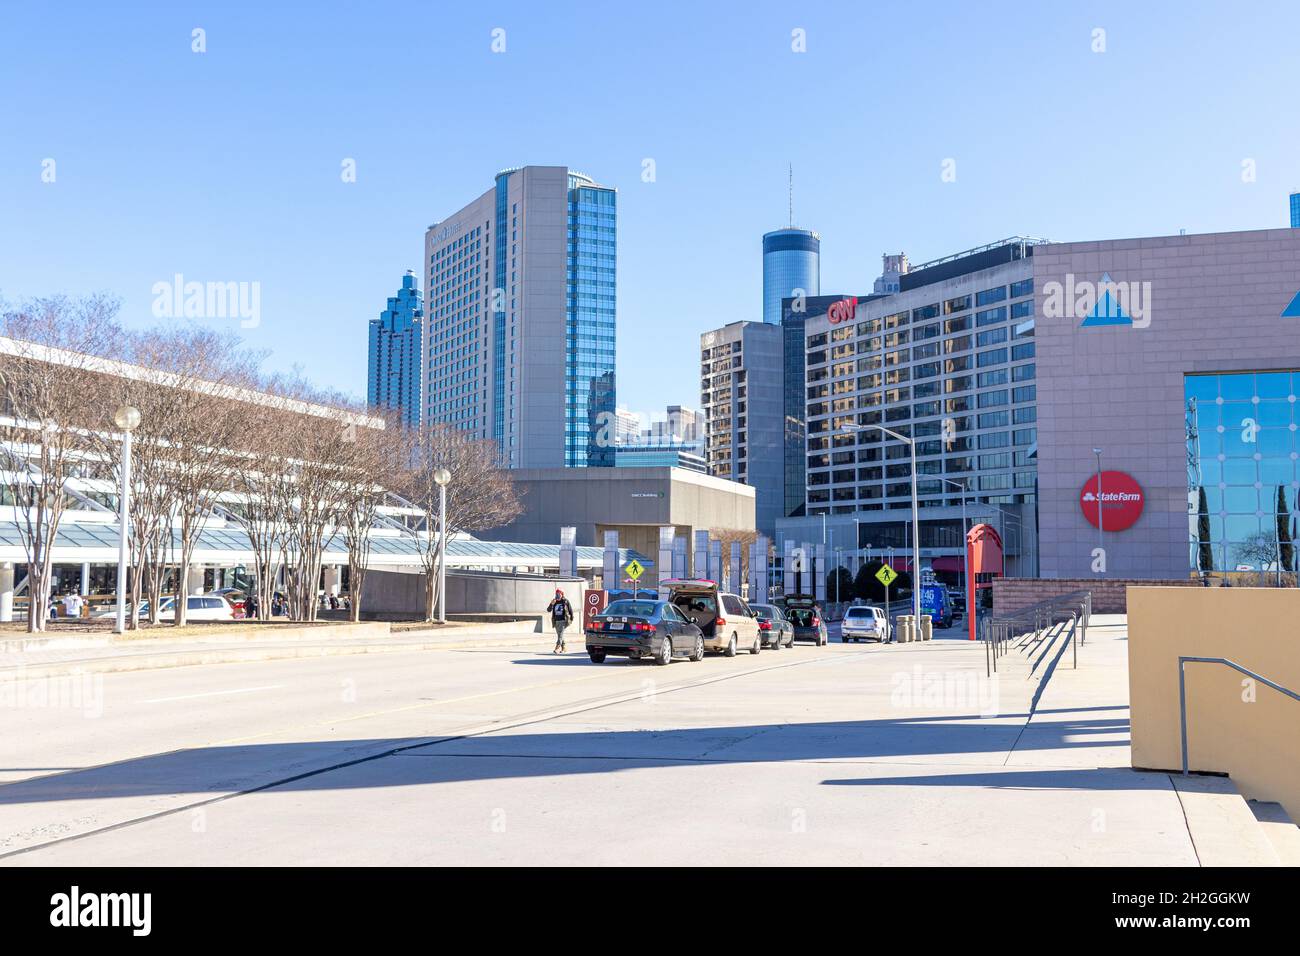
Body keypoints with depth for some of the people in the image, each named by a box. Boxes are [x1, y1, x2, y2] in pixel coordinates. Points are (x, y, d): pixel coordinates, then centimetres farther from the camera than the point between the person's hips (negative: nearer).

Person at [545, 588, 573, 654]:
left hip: (563, 621, -5)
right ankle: (563, 648, 24)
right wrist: (551, 604, -16)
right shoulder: (554, 602, 7)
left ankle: (557, 648, -25)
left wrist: (571, 619, 6)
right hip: (556, 621, 5)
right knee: (559, 635, 12)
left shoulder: (565, 601, -3)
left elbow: (570, 610, 5)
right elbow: (548, 610, 1)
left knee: (560, 634, -16)